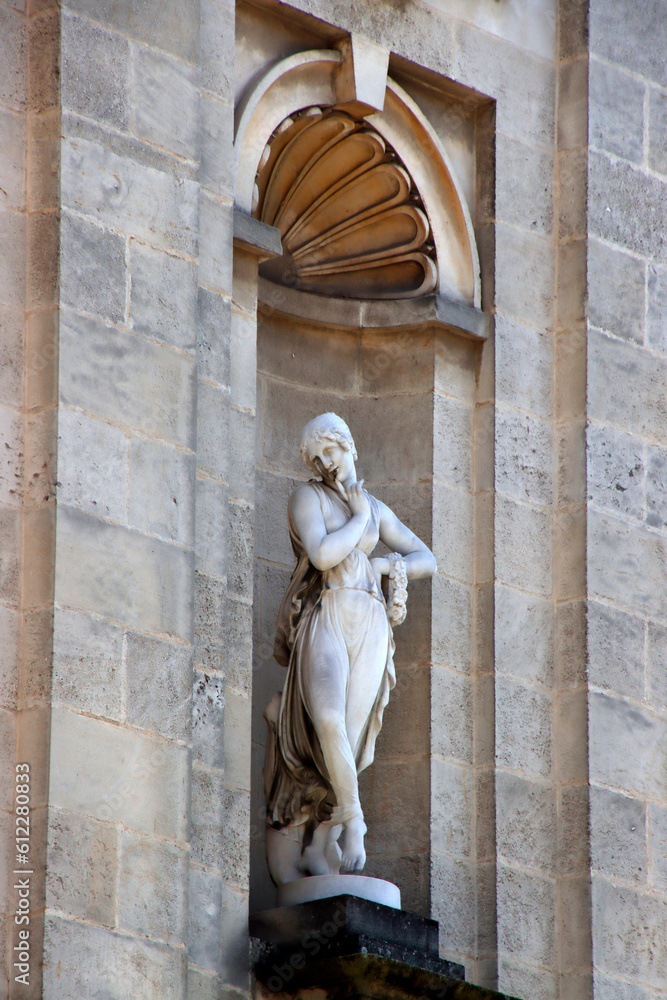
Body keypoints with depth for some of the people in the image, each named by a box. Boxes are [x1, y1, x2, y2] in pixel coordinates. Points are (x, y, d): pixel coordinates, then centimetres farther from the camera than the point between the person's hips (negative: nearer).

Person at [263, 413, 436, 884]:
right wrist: (359, 518, 1)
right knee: (328, 721, -31)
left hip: (370, 628, 4)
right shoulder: (308, 496, 5)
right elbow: (322, 554, -13)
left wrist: (384, 566, 5)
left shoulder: (377, 509, 21)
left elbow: (427, 560, 24)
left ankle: (318, 848, -5)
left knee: (349, 741, -8)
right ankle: (352, 819, -17)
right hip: (324, 621, -4)